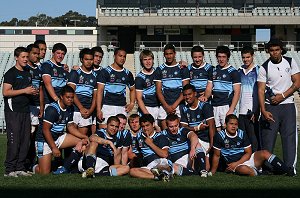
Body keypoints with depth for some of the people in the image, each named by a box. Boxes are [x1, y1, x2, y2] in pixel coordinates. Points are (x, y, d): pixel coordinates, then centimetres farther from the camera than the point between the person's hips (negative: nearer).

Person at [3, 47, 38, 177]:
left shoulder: (28, 74, 20)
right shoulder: (11, 73, -3)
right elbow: (5, 92, -13)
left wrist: (33, 92, 7)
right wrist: (24, 91, -14)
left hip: (25, 110, 8)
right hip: (13, 111, -8)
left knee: (26, 140, 5)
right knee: (14, 140, -10)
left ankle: (20, 168, 12)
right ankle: (9, 170, -5)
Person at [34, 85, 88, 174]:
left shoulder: (70, 109, 4)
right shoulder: (52, 109, -21)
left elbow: (70, 126, 12)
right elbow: (45, 129, -22)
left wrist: (83, 136, -3)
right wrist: (54, 148, -23)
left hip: (58, 137, 8)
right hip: (44, 140, -8)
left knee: (81, 142, -7)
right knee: (45, 173, -12)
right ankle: (36, 168, 24)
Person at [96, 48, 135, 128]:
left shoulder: (127, 74, 15)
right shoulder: (105, 72, 1)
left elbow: (132, 89, 28)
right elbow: (100, 91, -4)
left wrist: (132, 103, 10)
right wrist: (99, 110, -12)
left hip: (122, 108, 4)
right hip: (107, 107, -4)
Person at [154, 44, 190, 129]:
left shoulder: (182, 69, 6)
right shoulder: (159, 70, 10)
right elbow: (158, 90, 6)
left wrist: (174, 105, -9)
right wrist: (166, 106, -8)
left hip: (179, 105, -1)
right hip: (164, 106, 1)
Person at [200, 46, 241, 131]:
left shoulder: (233, 72, -1)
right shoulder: (214, 71, 15)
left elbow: (237, 92, -5)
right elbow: (209, 88, 15)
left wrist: (231, 110, -15)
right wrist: (205, 97, -8)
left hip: (226, 106, -5)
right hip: (214, 106, 5)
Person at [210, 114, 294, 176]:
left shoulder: (242, 134, 3)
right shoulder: (220, 136, -4)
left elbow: (248, 153, 2)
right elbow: (216, 155, 2)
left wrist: (237, 163, -12)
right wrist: (212, 172, 1)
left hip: (246, 158, 3)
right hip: (235, 165, -3)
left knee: (264, 153, -21)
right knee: (243, 169, -40)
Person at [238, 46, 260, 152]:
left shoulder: (258, 70, -1)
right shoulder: (239, 71, 14)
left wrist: (255, 111, -12)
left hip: (252, 111, -5)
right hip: (240, 111, 5)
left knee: (253, 139, -3)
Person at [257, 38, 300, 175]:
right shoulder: (264, 68, -1)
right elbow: (261, 90, -4)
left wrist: (283, 96, -9)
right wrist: (263, 111, -14)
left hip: (287, 104, 1)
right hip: (270, 107, -1)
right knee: (267, 137, -2)